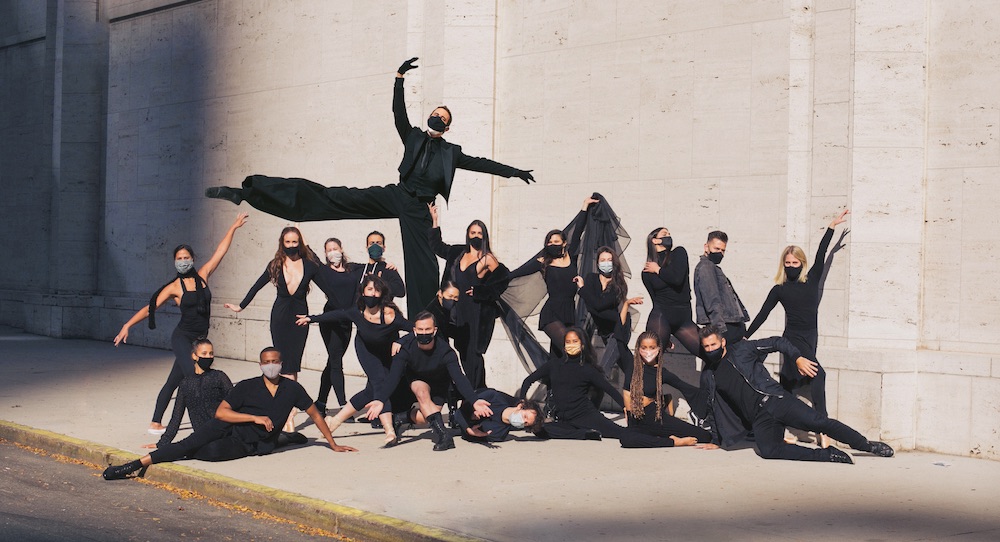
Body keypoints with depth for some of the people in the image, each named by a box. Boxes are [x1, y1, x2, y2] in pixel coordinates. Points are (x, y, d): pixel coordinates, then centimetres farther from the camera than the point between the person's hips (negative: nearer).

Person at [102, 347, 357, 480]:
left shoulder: (293, 389, 0)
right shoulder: (247, 387, -4)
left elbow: (315, 414, 11)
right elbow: (221, 413, -9)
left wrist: (333, 444, 12)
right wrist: (256, 418, -19)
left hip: (250, 447, 0)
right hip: (230, 428, 0)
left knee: (210, 452, -30)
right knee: (189, 444, -24)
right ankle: (135, 464, -22)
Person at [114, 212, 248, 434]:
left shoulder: (202, 276, 7)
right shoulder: (174, 287, -4)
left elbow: (220, 252, 12)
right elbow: (150, 308, -5)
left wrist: (233, 228, 16)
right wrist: (127, 326, -12)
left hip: (199, 339, 5)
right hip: (182, 338, -5)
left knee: (174, 381, 11)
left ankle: (156, 423, 17)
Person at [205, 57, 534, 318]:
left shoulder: (451, 152, 14)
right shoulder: (413, 137, 14)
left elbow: (479, 164, 16)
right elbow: (398, 112, 4)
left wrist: (512, 172, 12)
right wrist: (400, 78, -6)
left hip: (418, 210, 1)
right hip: (394, 196, -1)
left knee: (424, 266, -6)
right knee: (330, 199, -12)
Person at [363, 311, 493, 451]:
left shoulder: (445, 351, -34)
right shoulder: (405, 347, -30)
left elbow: (459, 378, -42)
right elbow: (393, 376, -38)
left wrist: (474, 401, -59)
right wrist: (380, 400, -54)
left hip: (439, 385, 0)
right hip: (416, 379, 0)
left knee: (421, 418, -17)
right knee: (422, 391, -34)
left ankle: (404, 417, 15)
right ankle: (442, 434, -35)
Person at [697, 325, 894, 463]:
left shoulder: (741, 350, 5)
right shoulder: (708, 375, 16)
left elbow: (777, 342, 4)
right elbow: (714, 409, 26)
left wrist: (798, 358, -11)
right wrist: (716, 441, 26)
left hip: (774, 400, -2)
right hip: (759, 418, 2)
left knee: (818, 422, -17)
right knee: (767, 451, -27)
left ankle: (867, 445, -1)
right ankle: (828, 455, -22)